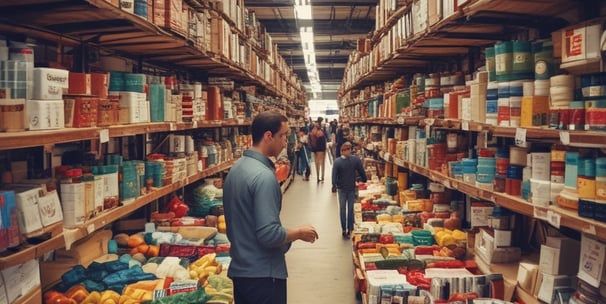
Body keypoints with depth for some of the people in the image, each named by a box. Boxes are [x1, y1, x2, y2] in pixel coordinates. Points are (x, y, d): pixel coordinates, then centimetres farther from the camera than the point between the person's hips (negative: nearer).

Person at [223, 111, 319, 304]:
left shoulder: (236, 169, 7)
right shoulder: (264, 176, -23)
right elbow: (269, 234, -26)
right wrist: (299, 233, -10)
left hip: (239, 269, 9)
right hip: (262, 274, -9)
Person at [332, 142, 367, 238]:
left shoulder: (337, 162, -18)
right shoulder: (356, 159, -14)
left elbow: (334, 176, -18)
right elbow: (362, 172, -5)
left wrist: (334, 185, -8)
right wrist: (364, 180, 10)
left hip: (341, 188, -1)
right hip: (352, 188, 1)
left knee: (342, 209, 11)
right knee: (350, 209, 12)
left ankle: (344, 230, 16)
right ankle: (350, 229, 17)